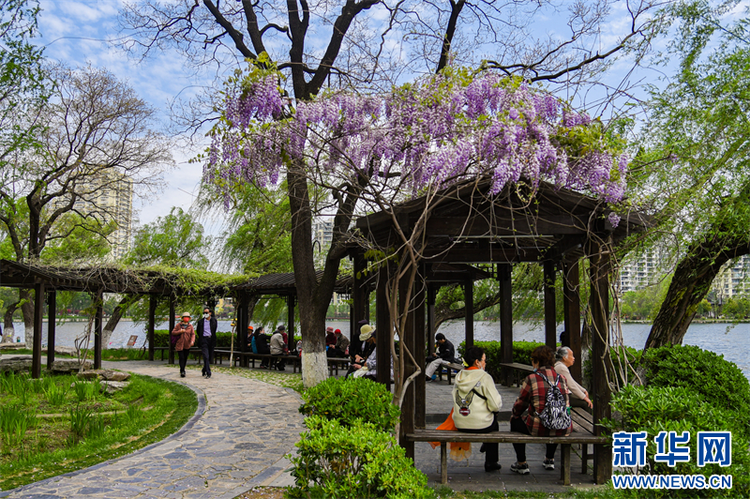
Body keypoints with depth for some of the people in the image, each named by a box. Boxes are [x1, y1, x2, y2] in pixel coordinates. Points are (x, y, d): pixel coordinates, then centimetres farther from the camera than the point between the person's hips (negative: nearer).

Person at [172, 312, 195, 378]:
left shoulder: (190, 326, 1)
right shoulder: (178, 325, -1)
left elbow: (193, 334, -6)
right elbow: (173, 332, 0)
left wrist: (192, 341, -24)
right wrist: (180, 331, -16)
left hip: (187, 345, 2)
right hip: (179, 345, -2)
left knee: (185, 358, 11)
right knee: (181, 358, -10)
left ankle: (182, 369, 30)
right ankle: (182, 371, -9)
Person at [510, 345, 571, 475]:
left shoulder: (531, 379, -9)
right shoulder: (561, 378, 5)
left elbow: (521, 403, 2)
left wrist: (513, 415, 25)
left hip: (538, 429, -5)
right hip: (562, 430, 5)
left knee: (515, 422, 22)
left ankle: (521, 464, 25)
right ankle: (550, 459, 47)